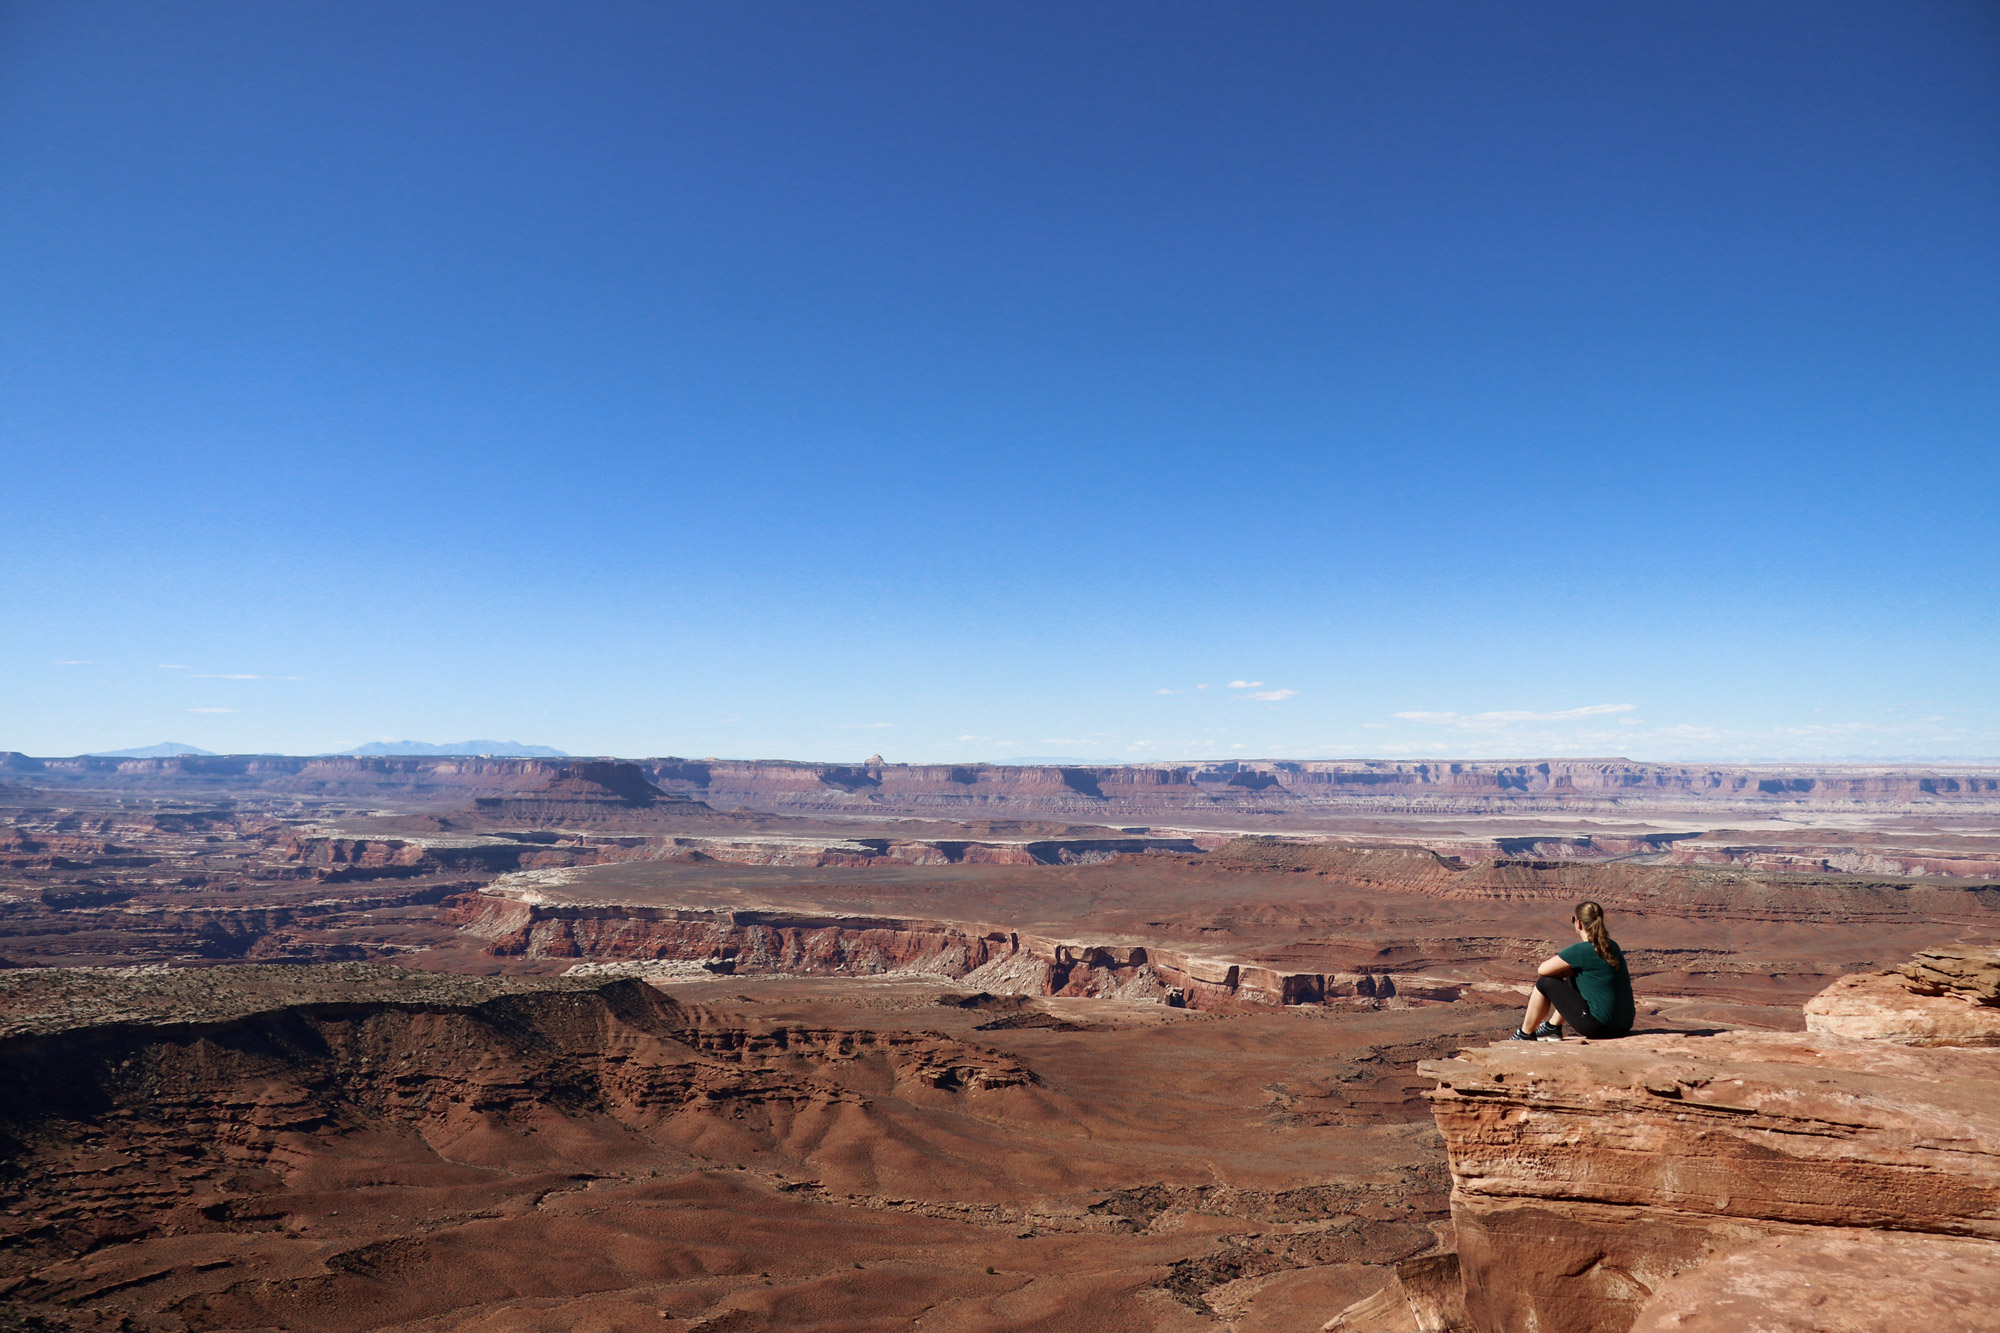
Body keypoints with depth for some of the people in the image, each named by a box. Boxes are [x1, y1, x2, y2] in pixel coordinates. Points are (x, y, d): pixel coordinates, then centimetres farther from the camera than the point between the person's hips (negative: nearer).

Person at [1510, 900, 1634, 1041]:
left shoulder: (1581, 950, -15)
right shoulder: (1612, 946, 9)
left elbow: (1542, 969, -8)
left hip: (1599, 1026, -8)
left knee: (1545, 982, 4)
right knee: (1571, 981, 27)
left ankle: (1525, 1034, 20)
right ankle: (1552, 1029, 38)